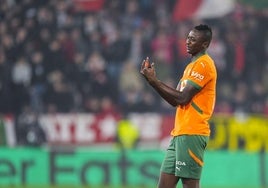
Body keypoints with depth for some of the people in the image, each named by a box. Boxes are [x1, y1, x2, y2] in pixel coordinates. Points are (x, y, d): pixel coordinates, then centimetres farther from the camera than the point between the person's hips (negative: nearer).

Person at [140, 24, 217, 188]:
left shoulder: (204, 64, -10)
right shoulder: (192, 65, 22)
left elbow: (182, 98, -15)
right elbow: (175, 100, 20)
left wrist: (154, 81, -9)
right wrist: (153, 80, 9)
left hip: (192, 134, -10)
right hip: (179, 133, 10)